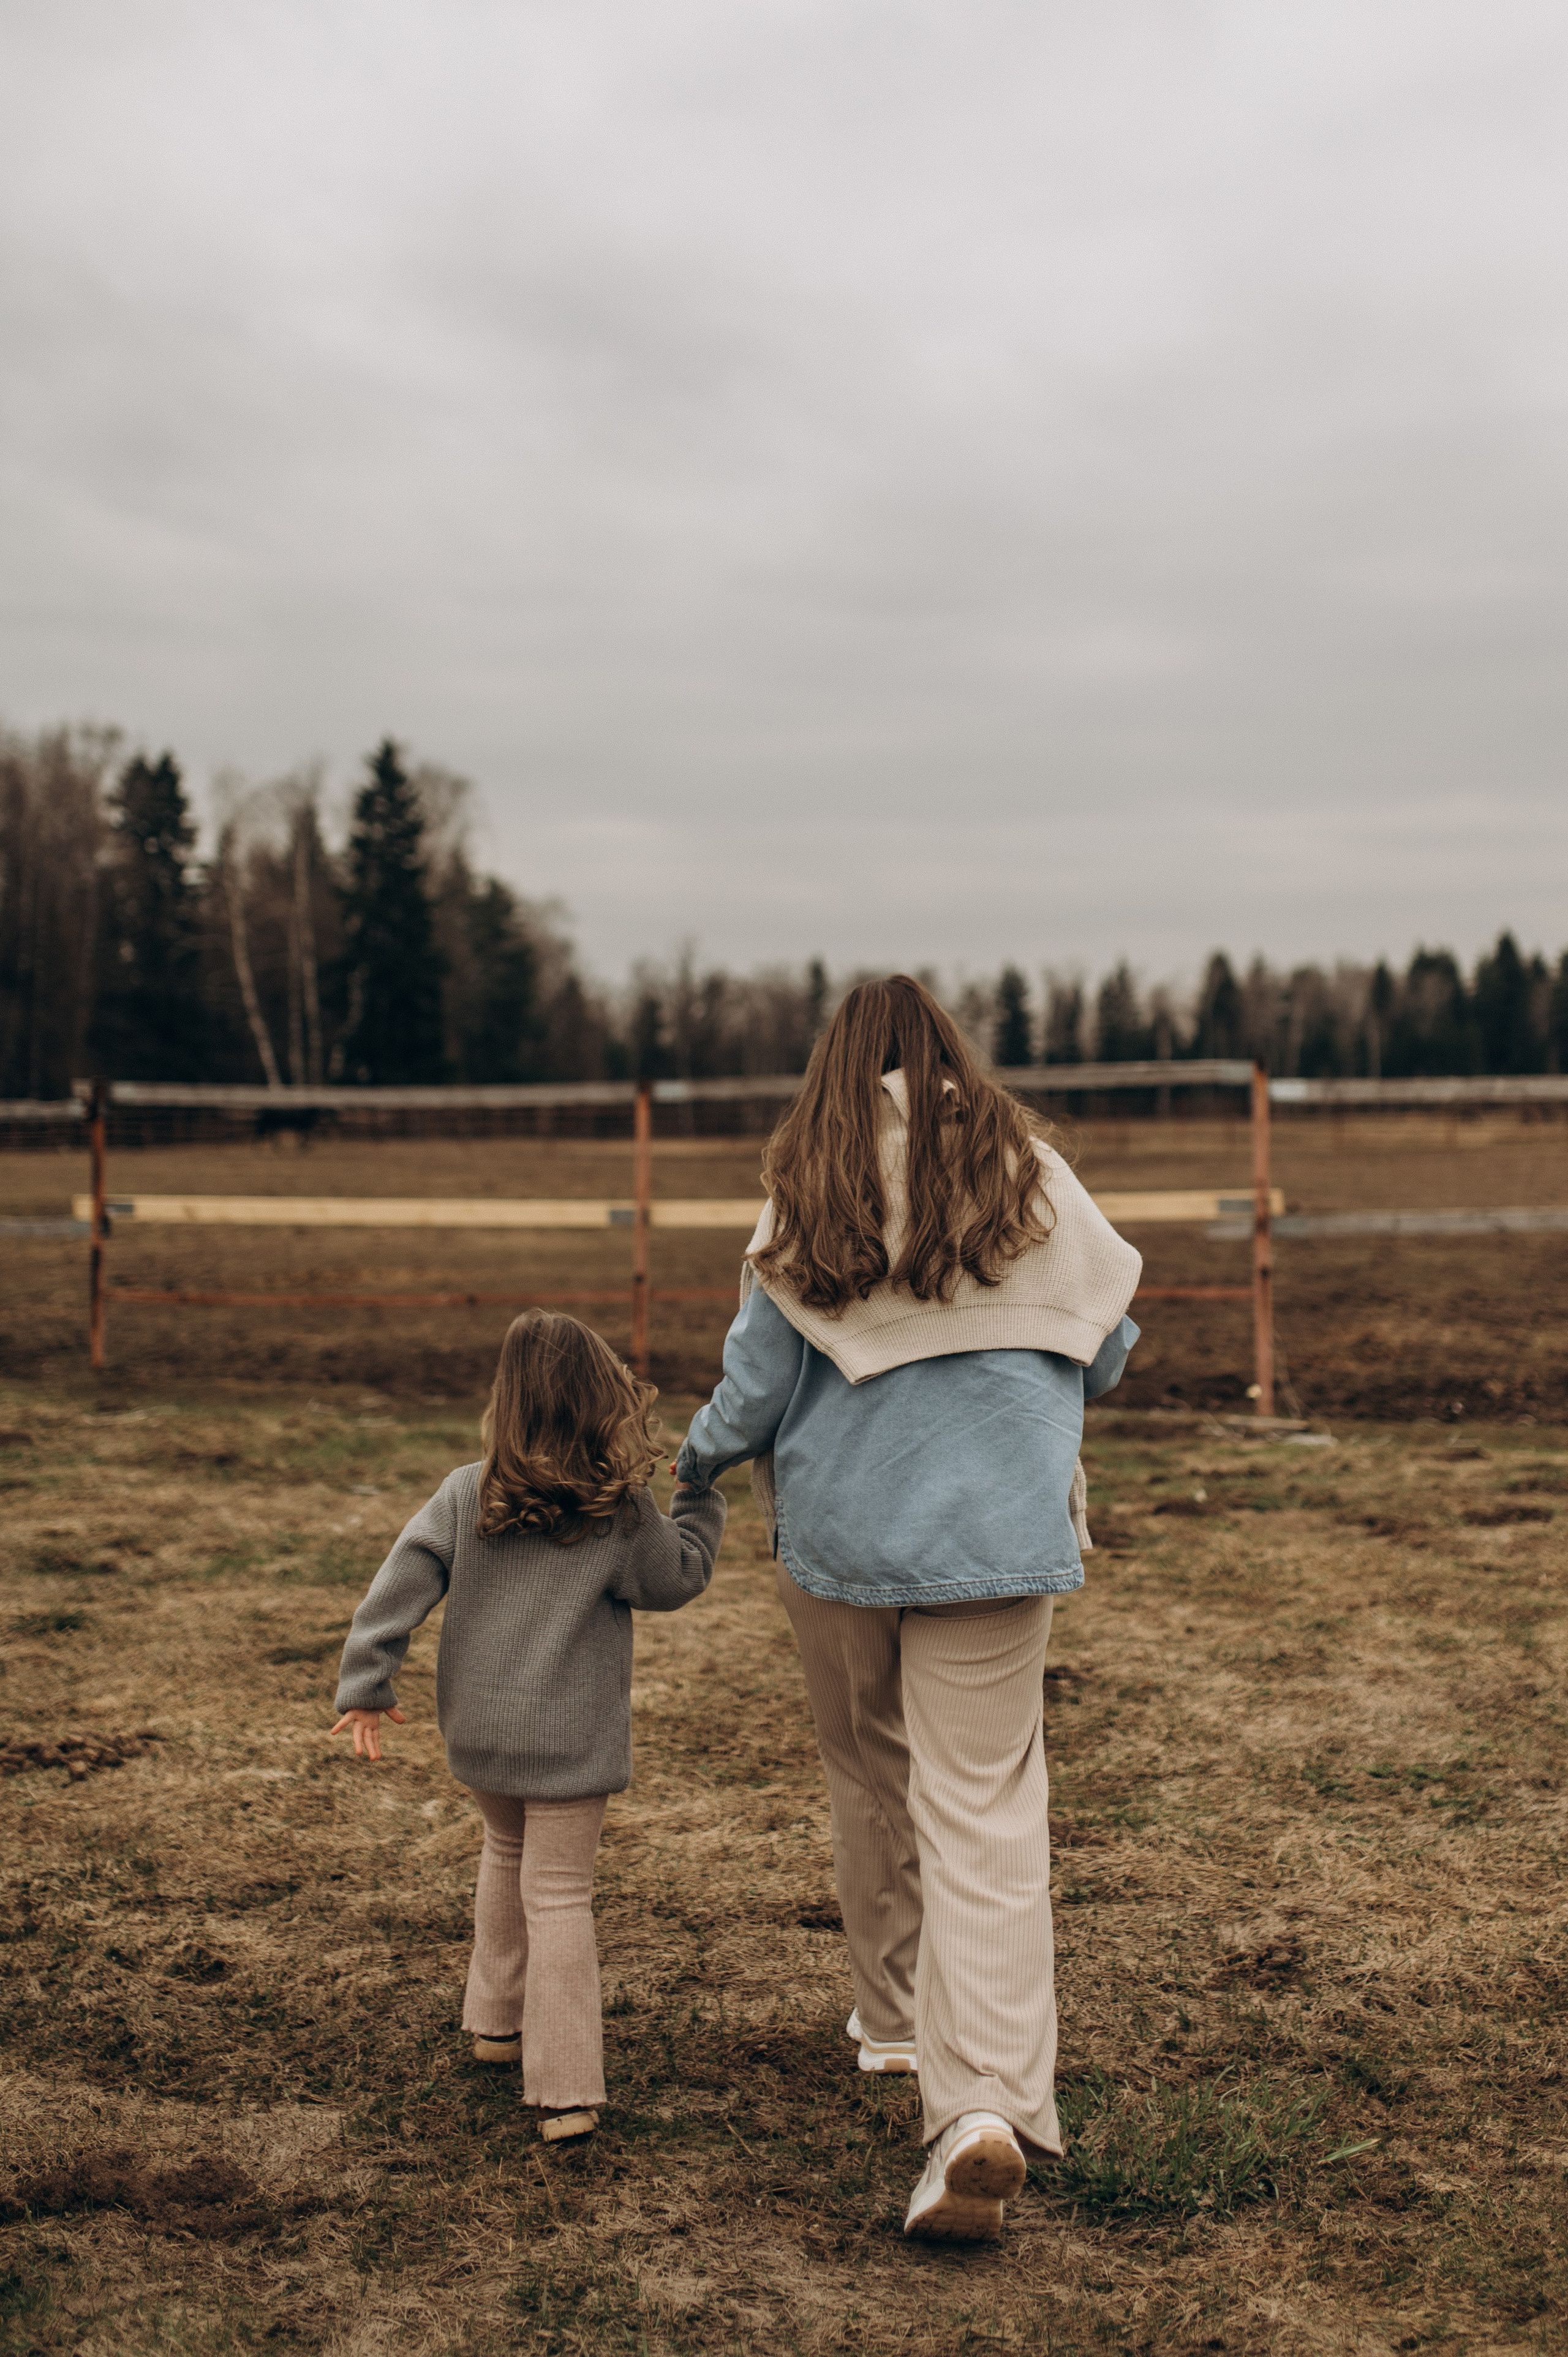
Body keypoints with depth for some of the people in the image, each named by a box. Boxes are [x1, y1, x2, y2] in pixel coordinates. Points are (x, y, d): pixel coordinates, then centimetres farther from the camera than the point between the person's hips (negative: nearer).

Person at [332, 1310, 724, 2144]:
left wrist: (365, 1684, -3)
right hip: (570, 1737, -3)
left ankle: (497, 2020, 39)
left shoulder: (464, 1495, -6)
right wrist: (702, 1500, 15)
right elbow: (678, 1579, 3)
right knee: (559, 1894, 2)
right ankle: (566, 2091, -1)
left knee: (506, 1853, 27)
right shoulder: (623, 1513, -12)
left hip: (479, 1727, 4)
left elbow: (401, 1585, -8)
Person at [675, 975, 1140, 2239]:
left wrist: (698, 1457, 18)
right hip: (993, 1534, -1)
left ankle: (895, 2016, 37)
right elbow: (1104, 1352, 8)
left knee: (871, 1783, 20)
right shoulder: (1028, 1176, -1)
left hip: (839, 1531, 1)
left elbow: (756, 1387, -2)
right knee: (985, 1809, -2)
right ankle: (986, 2100, -13)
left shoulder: (807, 1196, -4)